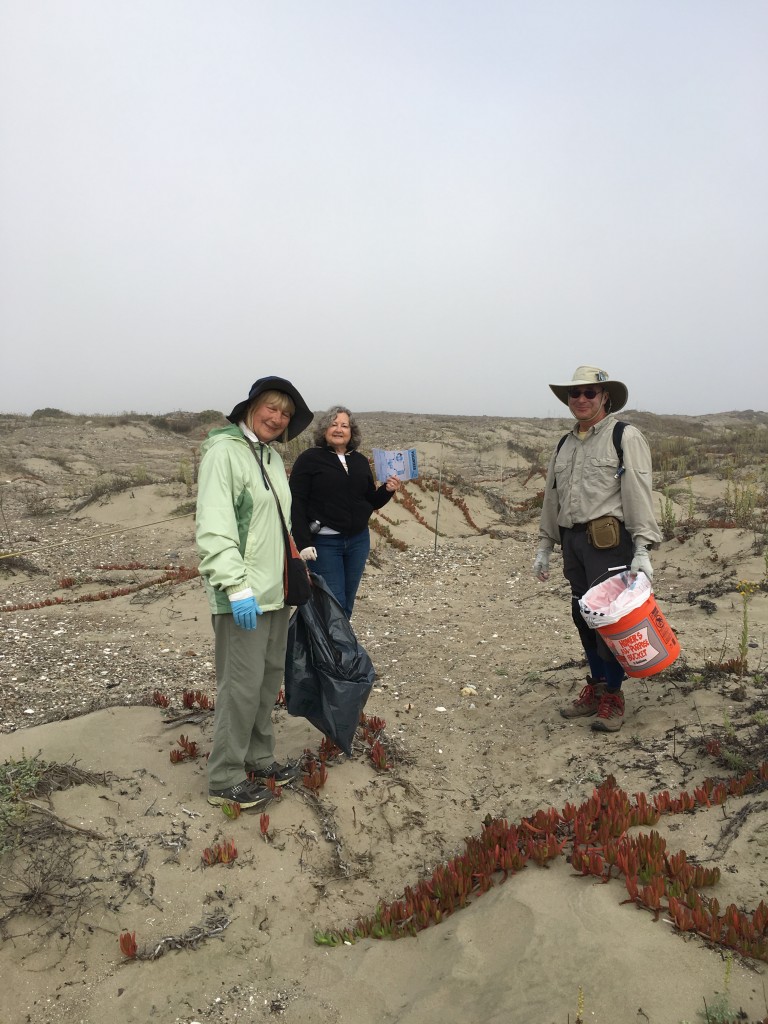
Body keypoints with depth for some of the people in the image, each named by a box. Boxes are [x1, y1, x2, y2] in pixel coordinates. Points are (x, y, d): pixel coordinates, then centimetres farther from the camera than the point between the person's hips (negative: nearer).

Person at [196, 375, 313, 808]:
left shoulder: (272, 457, 13)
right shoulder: (224, 452, -12)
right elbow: (214, 529, -21)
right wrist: (237, 586, -26)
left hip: (275, 589, 9)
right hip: (244, 594, -9)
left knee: (271, 676, 16)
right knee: (243, 684, -3)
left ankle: (259, 759, 32)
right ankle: (225, 780, 12)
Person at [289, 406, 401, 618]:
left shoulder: (360, 461, 10)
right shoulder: (309, 459, -5)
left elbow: (372, 502, 16)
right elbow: (296, 504, -10)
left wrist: (387, 490, -4)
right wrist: (303, 543, -18)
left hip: (358, 541, 5)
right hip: (324, 542, -5)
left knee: (347, 604, 12)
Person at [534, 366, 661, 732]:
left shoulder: (625, 437, -3)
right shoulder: (565, 445, 18)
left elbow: (639, 495, -10)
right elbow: (552, 498, 23)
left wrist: (642, 550, -17)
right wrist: (544, 547, 22)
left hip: (610, 541, -7)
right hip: (573, 540, 7)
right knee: (583, 616, 11)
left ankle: (612, 699, 9)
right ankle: (595, 688, 25)